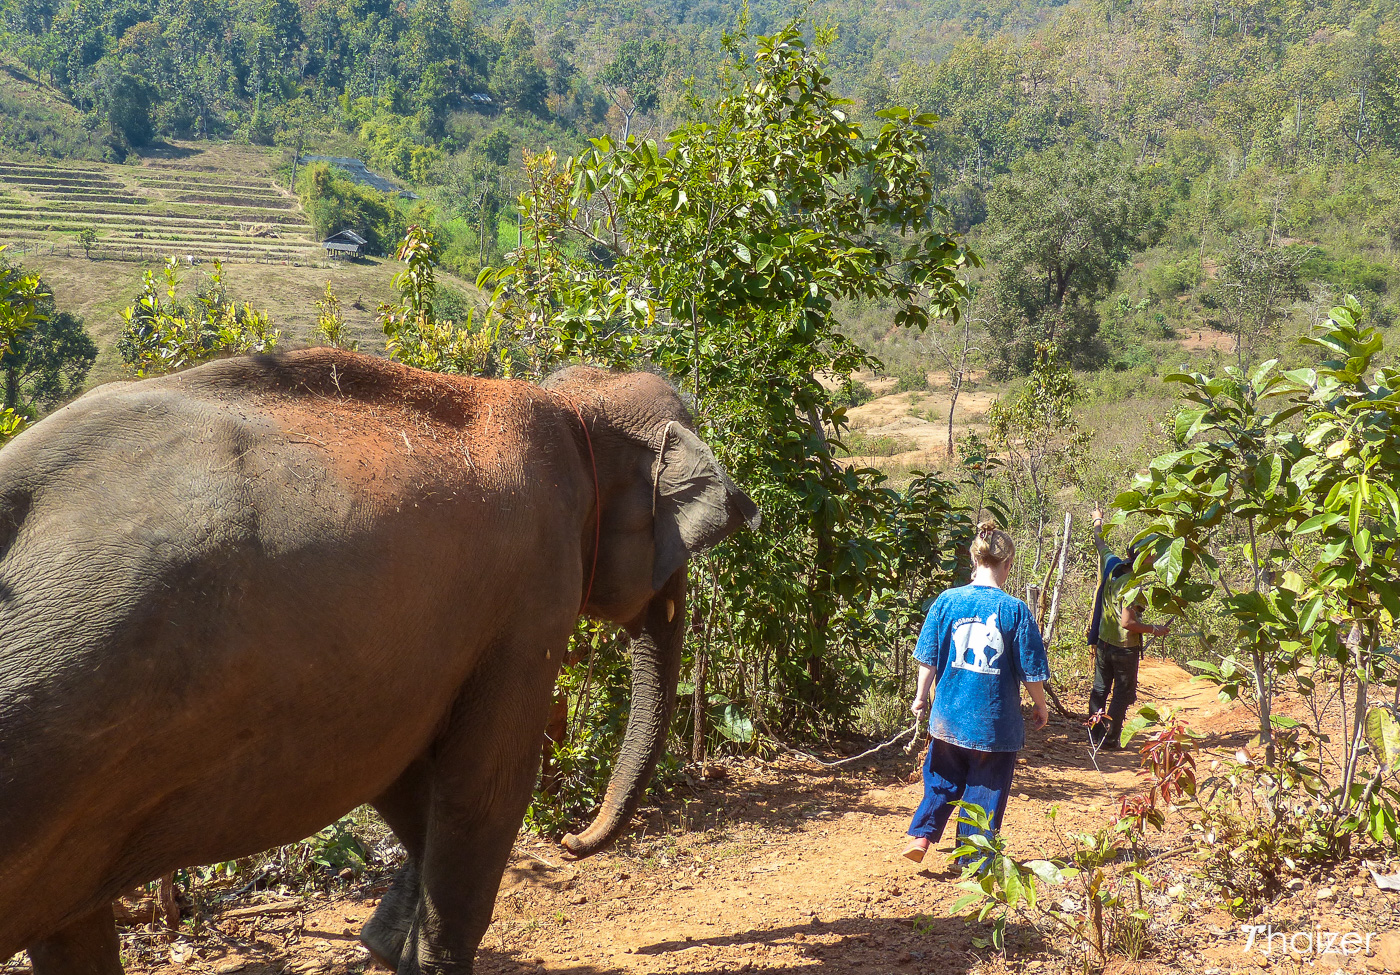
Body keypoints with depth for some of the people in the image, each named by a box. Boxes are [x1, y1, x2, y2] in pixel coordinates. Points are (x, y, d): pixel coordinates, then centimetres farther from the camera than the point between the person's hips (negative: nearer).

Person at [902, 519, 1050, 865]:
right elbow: (1031, 670, -6)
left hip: (949, 716, 2)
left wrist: (922, 696, 14)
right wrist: (1040, 706, 10)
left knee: (943, 779, 22)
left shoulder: (947, 601, -6)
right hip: (995, 720, -2)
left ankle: (921, 834, 10)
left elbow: (928, 657, 0)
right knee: (985, 789, 11)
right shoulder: (1014, 609, -12)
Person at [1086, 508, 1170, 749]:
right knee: (1122, 694, 6)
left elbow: (1100, 543, 16)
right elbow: (1128, 623, -27)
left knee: (1100, 689, 16)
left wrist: (1098, 521, 35)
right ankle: (1110, 738, 8)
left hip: (1103, 642, 7)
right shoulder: (1132, 586, -25)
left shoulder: (1112, 565, -5)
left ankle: (1094, 734, 21)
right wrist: (1155, 630, -13)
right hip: (1125, 648, -7)